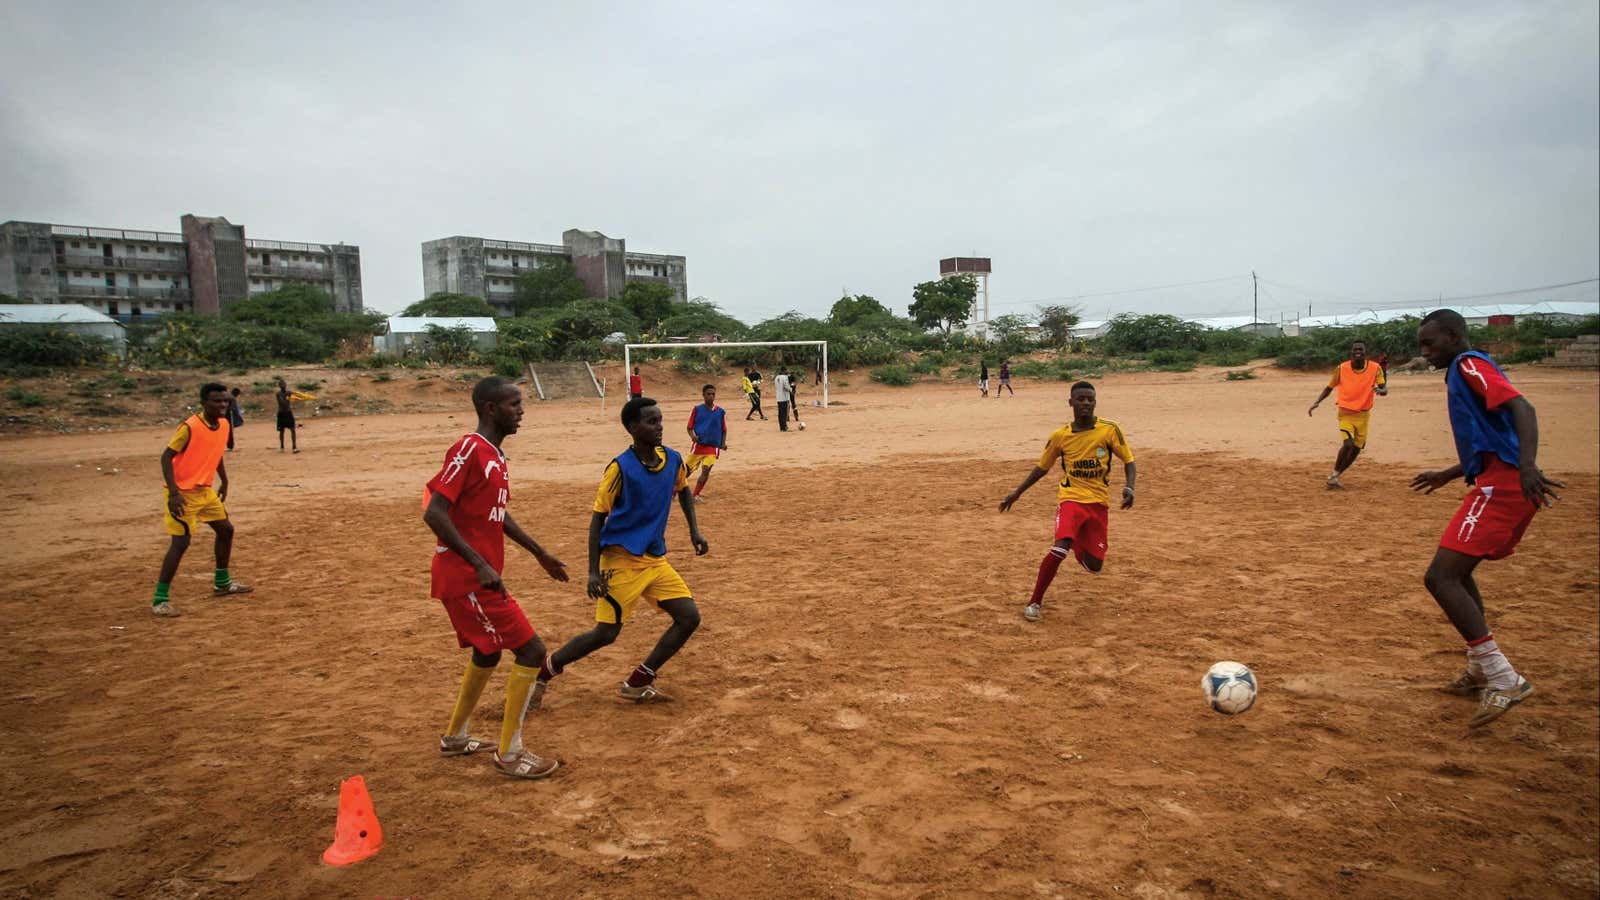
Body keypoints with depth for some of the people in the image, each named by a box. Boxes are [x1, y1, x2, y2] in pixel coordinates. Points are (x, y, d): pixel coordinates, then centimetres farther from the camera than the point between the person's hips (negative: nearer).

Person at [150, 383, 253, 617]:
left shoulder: (224, 425, 3)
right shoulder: (190, 427, -21)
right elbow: (166, 457, -20)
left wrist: (224, 481, 21)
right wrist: (173, 492, -27)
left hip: (205, 490, 9)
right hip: (183, 493, -8)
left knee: (226, 529, 16)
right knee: (181, 542, -12)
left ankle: (222, 583, 33)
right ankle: (160, 599, -4)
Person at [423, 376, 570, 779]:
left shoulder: (495, 454, 12)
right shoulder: (469, 450, -17)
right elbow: (434, 512, -23)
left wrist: (539, 552, 28)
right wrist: (479, 564, -27)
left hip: (480, 575, 10)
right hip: (467, 577, -10)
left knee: (487, 652, 25)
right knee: (531, 650, -7)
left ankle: (454, 738, 42)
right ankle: (509, 753, 6)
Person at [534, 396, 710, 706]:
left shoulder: (673, 459, 1)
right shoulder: (620, 468, -16)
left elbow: (683, 490, 24)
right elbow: (597, 519, -12)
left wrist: (694, 529, 12)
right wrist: (593, 572, -16)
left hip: (656, 559, 7)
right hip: (622, 560, -6)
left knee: (689, 617, -2)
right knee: (605, 633, -7)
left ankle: (637, 685, 10)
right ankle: (542, 672, 17)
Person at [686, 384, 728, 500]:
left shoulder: (721, 412, 3)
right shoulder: (697, 410, 0)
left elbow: (724, 430, 10)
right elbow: (690, 427, 3)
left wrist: (723, 443, -5)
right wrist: (693, 436, -17)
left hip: (713, 447, 1)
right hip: (698, 445, 0)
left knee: (706, 470, -12)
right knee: (687, 470, 5)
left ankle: (696, 495, 2)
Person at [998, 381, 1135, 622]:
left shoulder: (1110, 429, -5)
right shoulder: (1060, 436, -2)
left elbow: (1128, 461, 2)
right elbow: (1041, 468, 11)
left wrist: (1129, 487, -16)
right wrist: (1017, 492, 8)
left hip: (1099, 502, 1)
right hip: (1071, 498, -1)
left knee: (1094, 565, 3)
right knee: (1060, 548, -26)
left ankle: (1078, 542, 40)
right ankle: (1034, 602, -13)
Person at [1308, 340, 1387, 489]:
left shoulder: (1375, 369, -6)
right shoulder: (1342, 368, -8)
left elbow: (1385, 390, -10)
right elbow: (1329, 388, 2)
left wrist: (1380, 390, -35)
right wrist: (1316, 403, -12)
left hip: (1363, 415, 3)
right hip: (1346, 413, -3)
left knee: (1356, 449, 5)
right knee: (1348, 444, -21)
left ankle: (1334, 477, 23)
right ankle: (1334, 475, -3)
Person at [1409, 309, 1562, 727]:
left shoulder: (1470, 365, -5)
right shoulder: (1465, 374, 22)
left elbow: (1521, 408, -21)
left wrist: (1528, 466, -36)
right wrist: (1447, 475, 37)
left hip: (1501, 486, -11)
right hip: (1501, 485, 11)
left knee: (1440, 577, -14)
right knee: (1457, 571, 22)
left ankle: (1503, 680, -12)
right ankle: (1481, 671, 31)